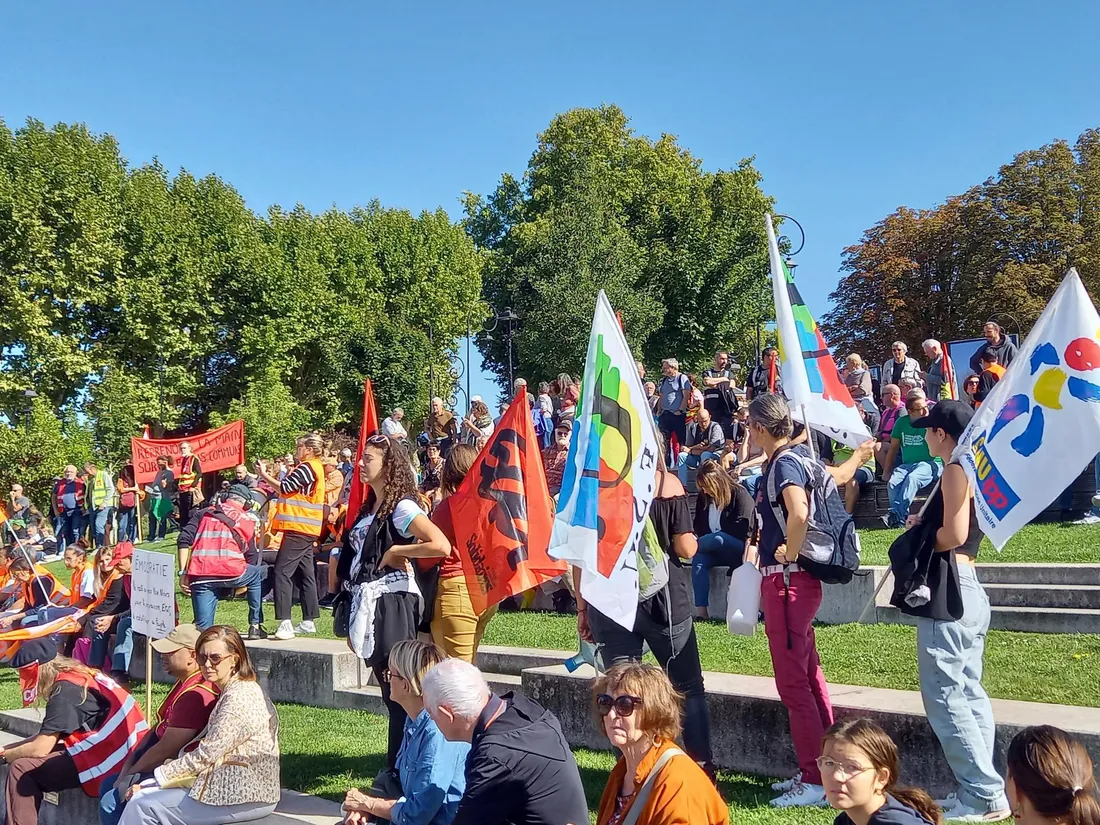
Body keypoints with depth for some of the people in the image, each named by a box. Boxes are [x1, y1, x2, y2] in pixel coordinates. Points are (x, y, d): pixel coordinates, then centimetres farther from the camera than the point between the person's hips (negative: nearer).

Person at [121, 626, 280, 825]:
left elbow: (205, 755, -18)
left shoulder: (238, 699, -19)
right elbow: (211, 751, 13)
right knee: (142, 796, 8)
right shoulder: (234, 691, 12)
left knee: (143, 807, -6)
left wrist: (157, 776, -6)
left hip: (245, 798, -10)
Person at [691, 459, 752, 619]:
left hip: (739, 548, -5)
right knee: (698, 559, -31)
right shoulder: (703, 497, 11)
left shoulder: (740, 494, -7)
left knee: (717, 539, -39)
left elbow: (741, 529, -14)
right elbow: (698, 526, 15)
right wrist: (704, 542, -7)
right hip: (716, 551, 5)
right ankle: (701, 611, -39)